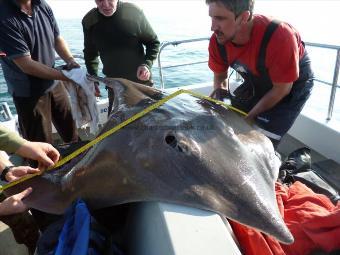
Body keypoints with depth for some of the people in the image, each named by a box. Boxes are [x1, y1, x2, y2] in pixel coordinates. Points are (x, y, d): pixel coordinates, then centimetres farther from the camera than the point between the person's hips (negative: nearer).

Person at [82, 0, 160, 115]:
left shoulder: (134, 12, -13)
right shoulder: (89, 21, -3)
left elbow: (153, 42, -1)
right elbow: (90, 53, 13)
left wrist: (147, 64, -17)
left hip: (141, 81, -2)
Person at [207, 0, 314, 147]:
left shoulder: (279, 37, -37)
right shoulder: (217, 41, -21)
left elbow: (282, 89, -25)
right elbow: (219, 75, -1)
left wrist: (248, 117, -22)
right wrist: (220, 91, -23)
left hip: (293, 83, -5)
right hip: (256, 81, 6)